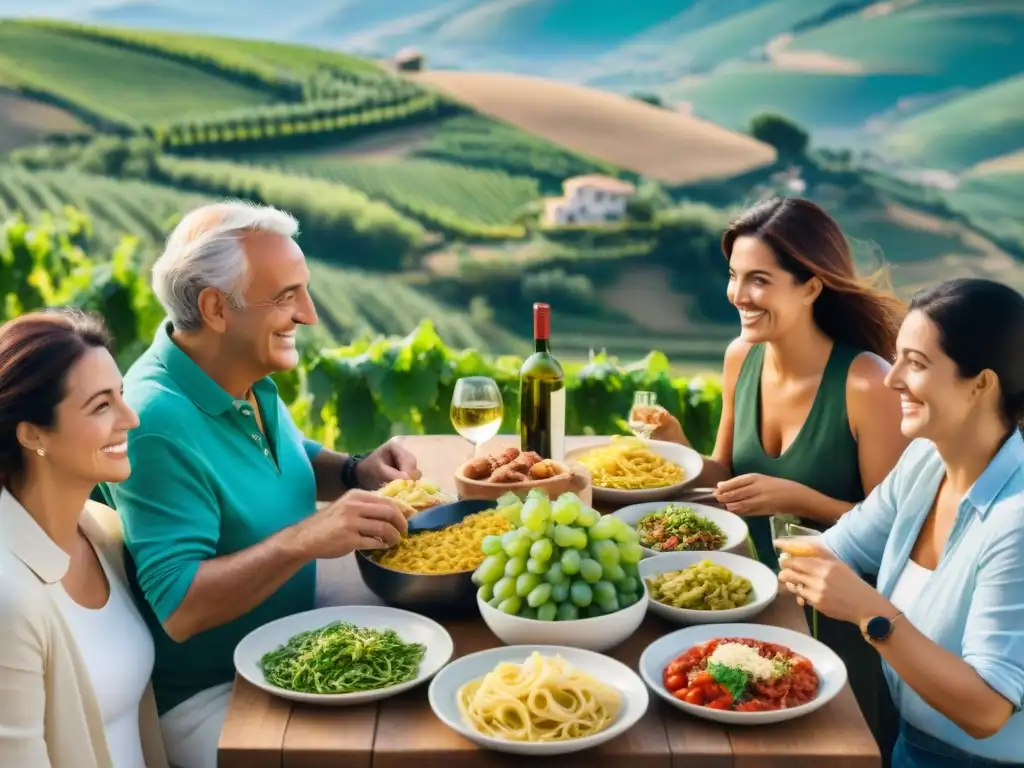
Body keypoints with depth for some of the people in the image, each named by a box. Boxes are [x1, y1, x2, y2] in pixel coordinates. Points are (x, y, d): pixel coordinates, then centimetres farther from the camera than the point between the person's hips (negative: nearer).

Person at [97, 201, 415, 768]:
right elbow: (179, 609, -26)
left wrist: (356, 473, -1)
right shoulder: (158, 421, -25)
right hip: (208, 696, -8)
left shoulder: (251, 382, 1)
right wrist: (305, 539, -35)